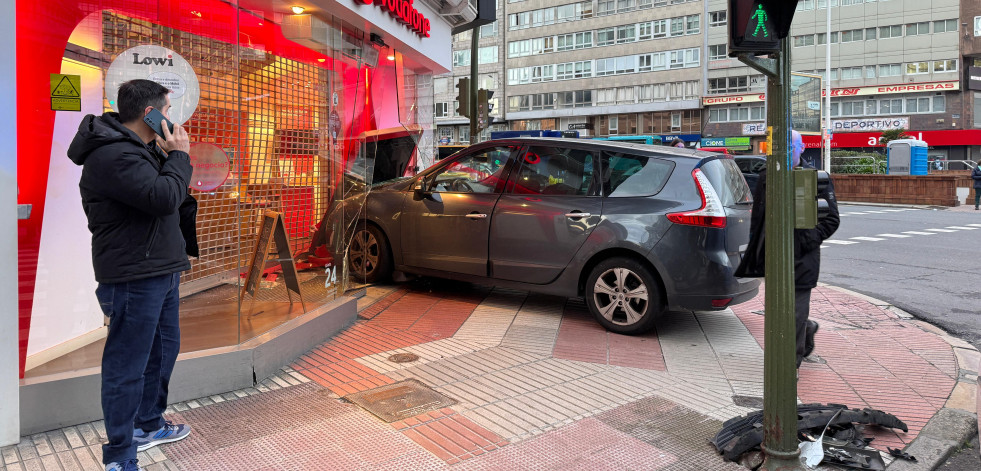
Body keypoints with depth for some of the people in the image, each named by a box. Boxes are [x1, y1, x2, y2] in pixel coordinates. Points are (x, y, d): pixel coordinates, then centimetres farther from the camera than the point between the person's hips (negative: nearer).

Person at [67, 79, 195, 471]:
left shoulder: (139, 148, 15)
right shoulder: (112, 155, -19)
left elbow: (172, 198, 14)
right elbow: (164, 197, -29)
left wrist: (167, 156, -1)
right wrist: (178, 155, -14)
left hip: (160, 271, 11)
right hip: (134, 278, -11)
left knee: (163, 349, 21)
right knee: (127, 366, -1)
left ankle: (148, 424, 39)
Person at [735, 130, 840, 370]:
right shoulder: (766, 177, 9)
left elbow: (831, 219, -1)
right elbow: (757, 216, 15)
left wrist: (808, 241, -14)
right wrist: (755, 251, 10)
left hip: (800, 259, -4)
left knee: (795, 314, 0)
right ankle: (808, 330, 45)